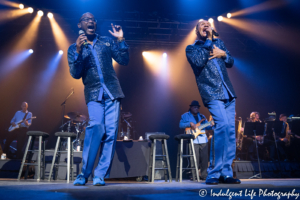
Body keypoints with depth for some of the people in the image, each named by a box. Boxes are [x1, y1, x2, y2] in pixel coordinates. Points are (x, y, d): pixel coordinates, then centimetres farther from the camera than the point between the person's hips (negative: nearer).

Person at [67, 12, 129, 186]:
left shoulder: (107, 42, 16)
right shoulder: (74, 48, 12)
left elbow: (124, 61, 9)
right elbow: (75, 74, 0)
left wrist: (121, 39, -2)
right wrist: (79, 51, -13)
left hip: (112, 92, 2)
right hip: (94, 94, -2)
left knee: (111, 132, -7)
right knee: (96, 126, -23)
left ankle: (100, 176, 0)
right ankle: (84, 173, -13)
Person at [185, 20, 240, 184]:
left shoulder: (218, 42, 24)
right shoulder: (191, 48, 9)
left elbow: (230, 63, 19)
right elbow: (199, 62, -12)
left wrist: (223, 54, -1)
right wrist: (209, 40, -5)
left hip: (228, 94, 6)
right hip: (212, 93, -6)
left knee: (230, 130, 1)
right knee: (223, 124, -24)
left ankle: (226, 173, 9)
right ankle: (214, 173, -15)